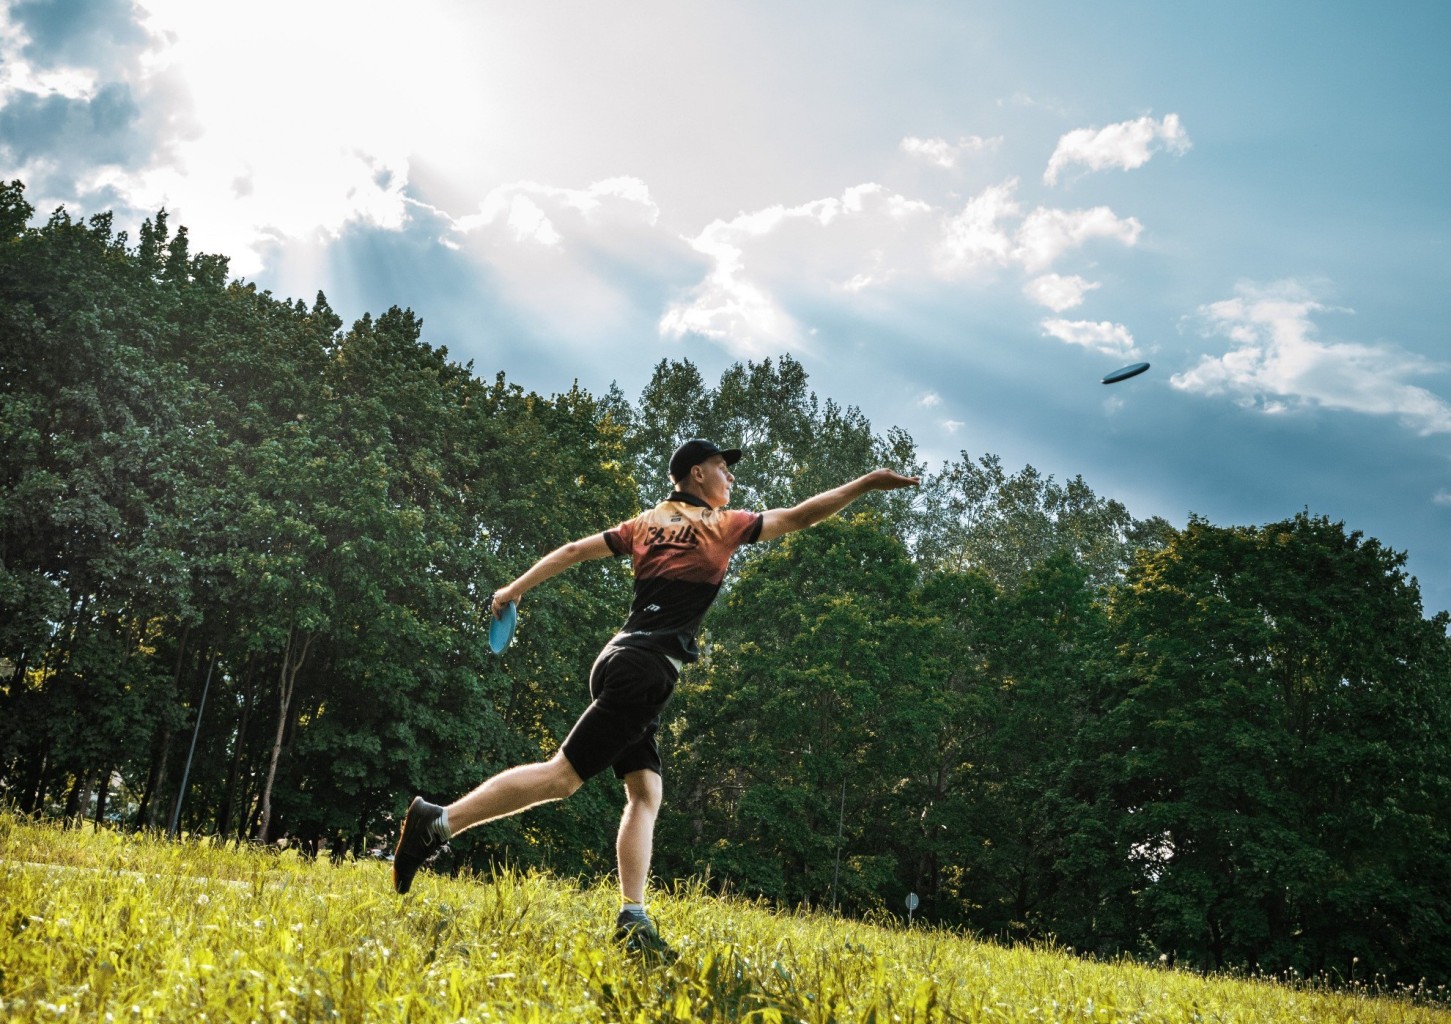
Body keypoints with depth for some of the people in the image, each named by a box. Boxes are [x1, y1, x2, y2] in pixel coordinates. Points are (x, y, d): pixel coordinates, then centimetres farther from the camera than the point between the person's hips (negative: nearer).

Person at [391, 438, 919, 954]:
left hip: (622, 660, 8)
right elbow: (800, 516, 2)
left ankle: (633, 919, 0)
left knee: (646, 792, 7)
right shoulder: (721, 525, 2)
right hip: (646, 669, -8)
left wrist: (515, 589, 23)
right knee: (563, 775, -12)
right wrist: (867, 482, 7)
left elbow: (573, 549, 17)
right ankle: (439, 821, -17)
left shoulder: (645, 523, 18)